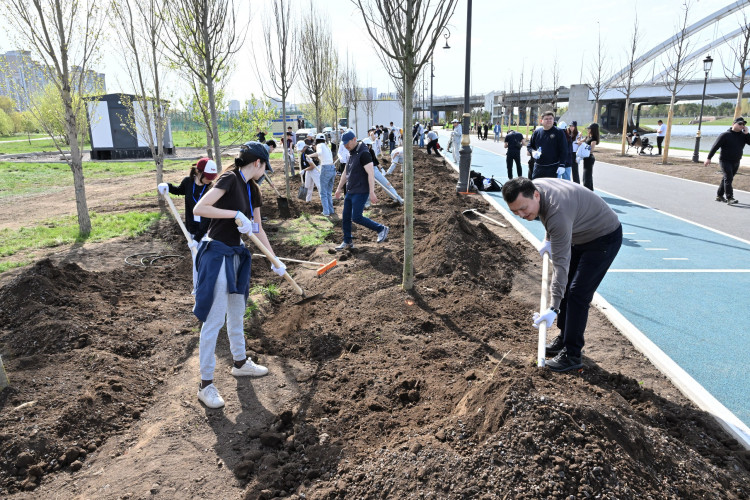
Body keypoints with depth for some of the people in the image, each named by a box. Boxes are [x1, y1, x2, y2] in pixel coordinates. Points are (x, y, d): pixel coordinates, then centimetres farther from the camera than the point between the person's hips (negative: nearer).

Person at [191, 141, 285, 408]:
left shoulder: (252, 189, 9)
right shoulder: (229, 178, -15)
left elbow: (258, 229, 17)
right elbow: (199, 208, -23)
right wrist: (236, 214, -23)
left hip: (236, 255, 9)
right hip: (217, 254, -9)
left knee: (237, 314, 21)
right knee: (214, 320, -2)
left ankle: (240, 363, 40)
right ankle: (206, 384, 11)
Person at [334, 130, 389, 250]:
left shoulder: (364, 153, -15)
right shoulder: (351, 153, 13)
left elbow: (370, 173, -21)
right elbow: (345, 173, 22)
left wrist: (372, 192, -26)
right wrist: (339, 188, 23)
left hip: (361, 192, -9)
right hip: (350, 191, 9)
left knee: (356, 217, -11)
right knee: (345, 217, 9)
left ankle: (381, 229, 4)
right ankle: (347, 242, 22)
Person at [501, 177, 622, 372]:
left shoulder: (557, 212, -39)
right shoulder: (533, 187, -13)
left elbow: (561, 263, -37)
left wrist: (553, 308, -36)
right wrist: (548, 239, 6)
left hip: (604, 238, -9)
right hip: (580, 236, 9)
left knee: (577, 294, -13)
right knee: (566, 287, 12)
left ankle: (572, 355, -3)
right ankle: (564, 338, 27)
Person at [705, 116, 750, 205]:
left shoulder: (743, 135, 8)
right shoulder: (725, 135, -8)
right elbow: (715, 147, -8)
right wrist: (709, 158, -12)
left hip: (736, 162, 6)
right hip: (725, 161, -6)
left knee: (726, 179, 12)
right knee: (728, 178, -15)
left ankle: (719, 196, 23)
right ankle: (730, 198, -20)